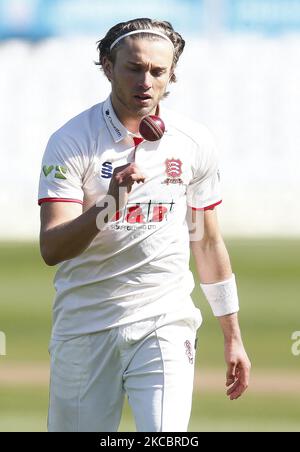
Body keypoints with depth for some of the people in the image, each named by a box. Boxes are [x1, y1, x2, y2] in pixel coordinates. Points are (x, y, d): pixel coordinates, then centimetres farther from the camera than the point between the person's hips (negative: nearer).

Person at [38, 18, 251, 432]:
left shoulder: (195, 142, 4)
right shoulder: (71, 142, -7)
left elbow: (208, 243, 15)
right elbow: (51, 249, -16)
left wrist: (233, 338, 16)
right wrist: (108, 207, -33)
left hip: (164, 324, 1)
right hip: (84, 330, -1)